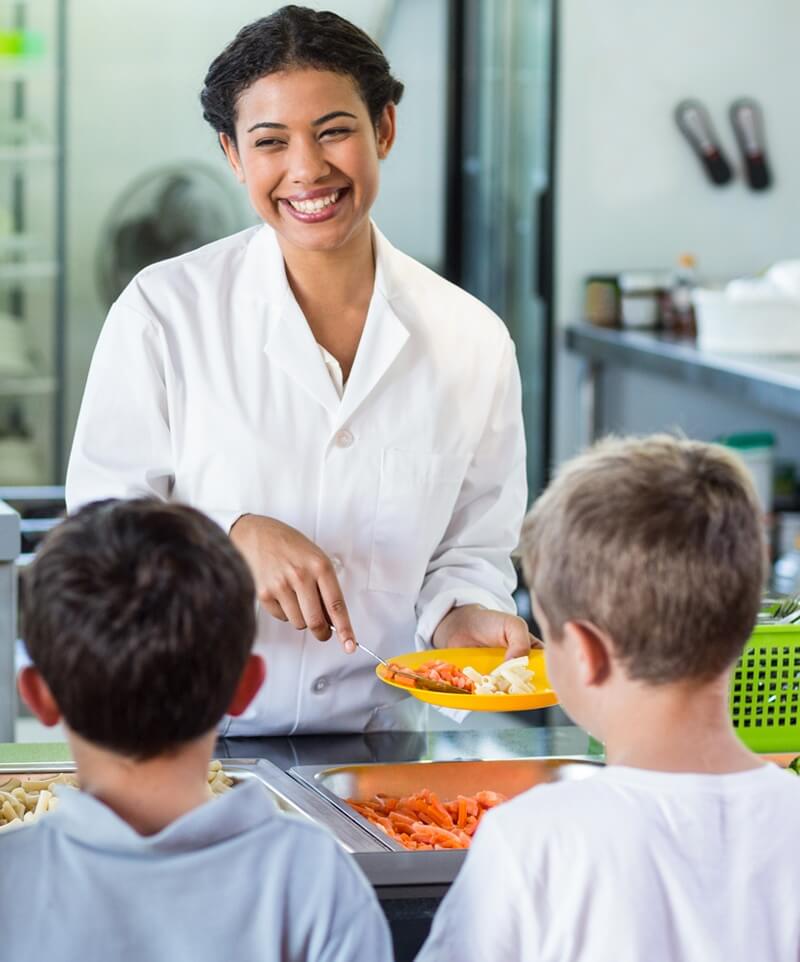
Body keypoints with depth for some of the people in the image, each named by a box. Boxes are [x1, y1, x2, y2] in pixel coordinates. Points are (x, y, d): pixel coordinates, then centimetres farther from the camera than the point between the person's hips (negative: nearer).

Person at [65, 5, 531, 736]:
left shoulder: (473, 341, 5)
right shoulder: (164, 311, -1)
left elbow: (473, 547, 13)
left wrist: (464, 616, -8)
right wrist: (237, 538, -19)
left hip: (377, 737, 4)